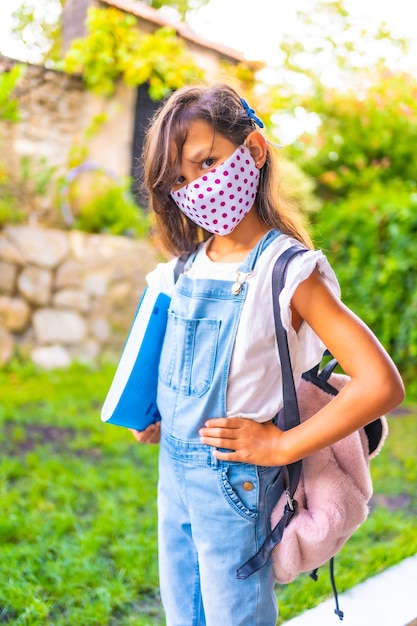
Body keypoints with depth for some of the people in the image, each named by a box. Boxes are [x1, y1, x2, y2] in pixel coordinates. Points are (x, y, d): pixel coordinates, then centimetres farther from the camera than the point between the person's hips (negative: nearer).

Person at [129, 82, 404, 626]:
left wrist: (281, 446, -19)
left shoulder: (288, 272, -17)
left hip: (234, 482, -6)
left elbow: (382, 384, -24)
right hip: (172, 469, 6)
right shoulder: (183, 268, 3)